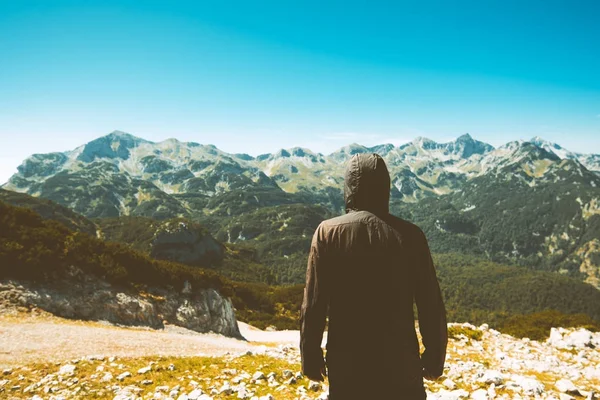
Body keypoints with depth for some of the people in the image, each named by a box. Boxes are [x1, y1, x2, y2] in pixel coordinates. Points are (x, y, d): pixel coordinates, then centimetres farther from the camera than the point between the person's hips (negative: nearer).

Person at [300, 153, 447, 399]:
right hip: (400, 360, 1)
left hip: (346, 362, 0)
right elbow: (431, 305, -3)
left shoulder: (328, 233, -9)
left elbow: (313, 305, -7)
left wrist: (311, 356, 5)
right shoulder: (409, 235, -7)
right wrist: (435, 356, 10)